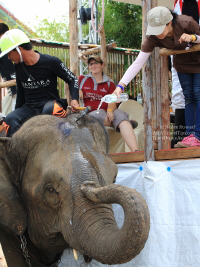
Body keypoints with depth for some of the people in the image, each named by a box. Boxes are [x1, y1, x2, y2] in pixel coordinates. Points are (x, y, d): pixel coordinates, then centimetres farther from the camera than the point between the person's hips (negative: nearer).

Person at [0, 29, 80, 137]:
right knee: (10, 119, -27)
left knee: (48, 110, -41)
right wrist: (17, 112, 18)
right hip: (29, 108, 4)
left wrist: (74, 99, -14)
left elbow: (72, 79, 1)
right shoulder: (18, 66, 11)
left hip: (50, 102, -4)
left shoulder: (51, 62, -6)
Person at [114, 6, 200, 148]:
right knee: (188, 97, 1)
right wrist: (121, 85, -37)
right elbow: (138, 63, -27)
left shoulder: (186, 23, -34)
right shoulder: (153, 38, -25)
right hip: (182, 63, 4)